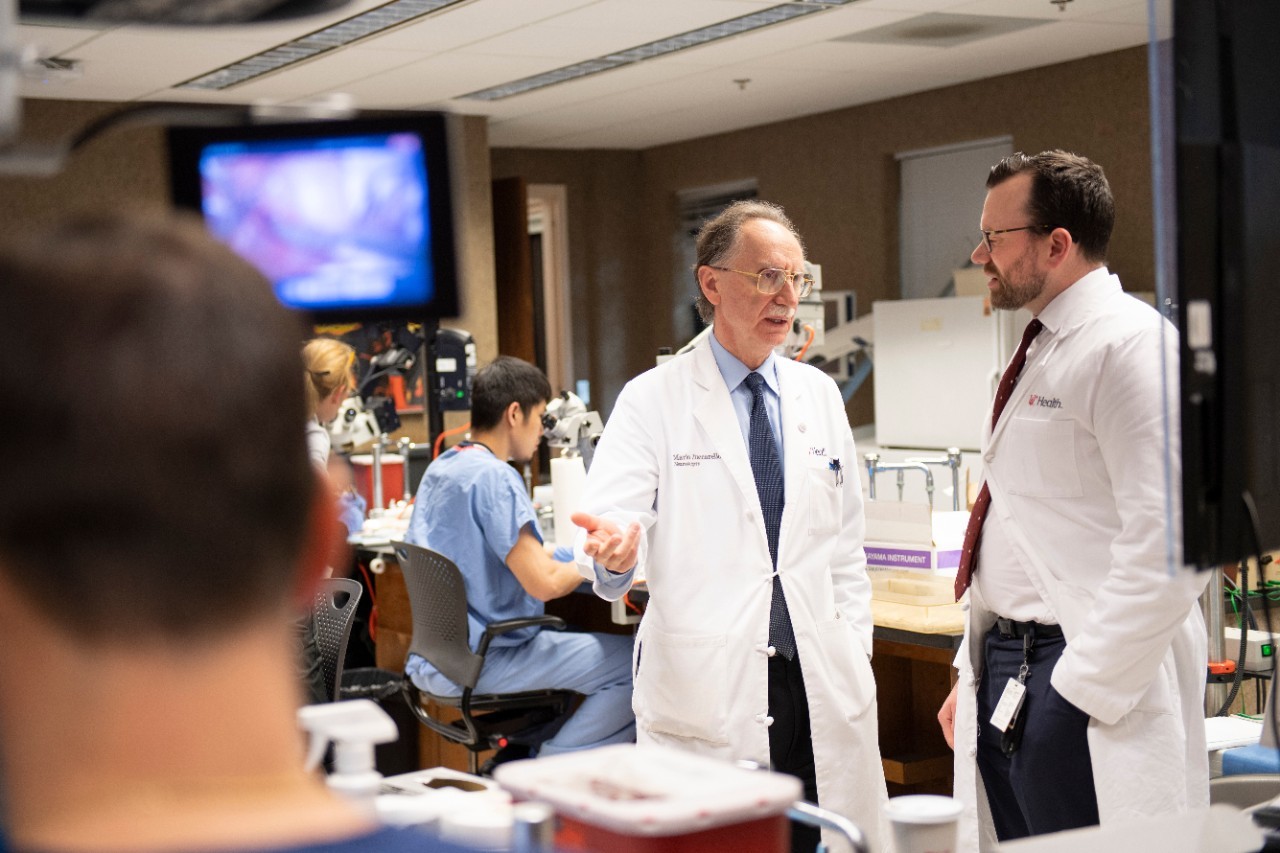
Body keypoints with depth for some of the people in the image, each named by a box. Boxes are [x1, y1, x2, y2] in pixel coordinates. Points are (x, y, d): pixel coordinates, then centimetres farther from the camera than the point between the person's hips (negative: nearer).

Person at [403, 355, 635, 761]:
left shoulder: (440, 468, 11)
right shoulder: (493, 477, -18)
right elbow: (544, 583, -24)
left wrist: (562, 555, 21)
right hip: (482, 663, -10)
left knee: (565, 634, 31)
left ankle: (517, 758, 23)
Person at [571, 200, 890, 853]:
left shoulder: (819, 395, 12)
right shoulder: (653, 401, -2)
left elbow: (844, 544, 15)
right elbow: (609, 516, -12)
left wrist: (854, 657, 9)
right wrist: (616, 546, -35)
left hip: (823, 691, 4)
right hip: (706, 692, -4)